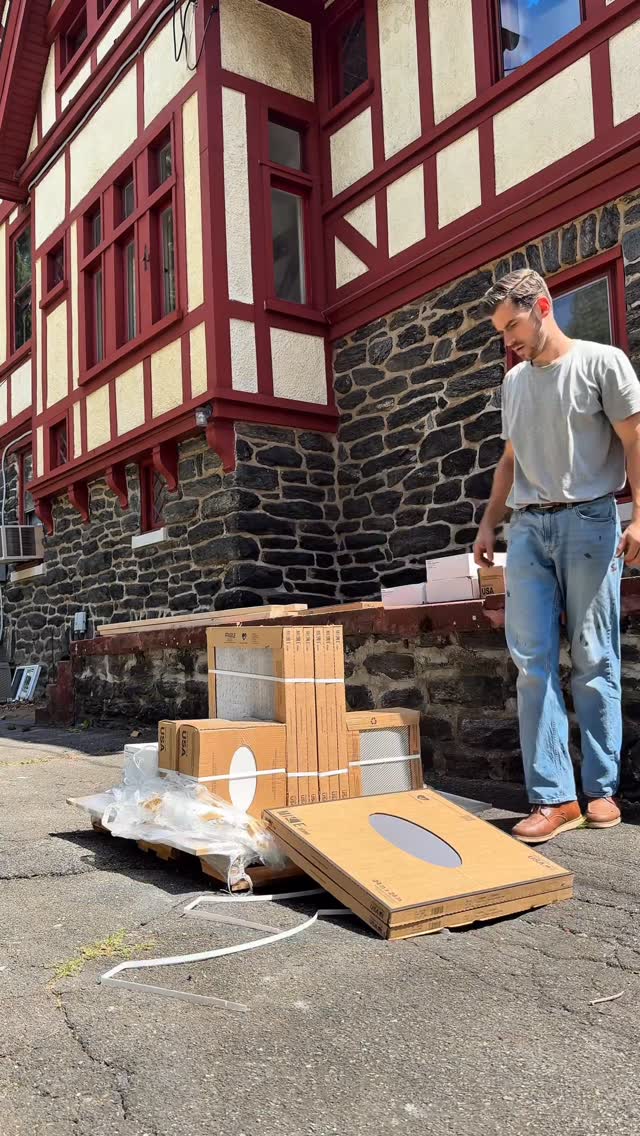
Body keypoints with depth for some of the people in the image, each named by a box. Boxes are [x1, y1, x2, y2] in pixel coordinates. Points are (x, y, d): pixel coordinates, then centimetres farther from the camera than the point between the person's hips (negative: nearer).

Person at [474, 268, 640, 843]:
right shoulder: (514, 381, 18)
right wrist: (490, 524, 17)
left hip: (588, 520, -5)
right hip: (528, 527, 5)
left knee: (594, 660, -1)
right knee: (532, 660, -3)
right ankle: (554, 798, 1)